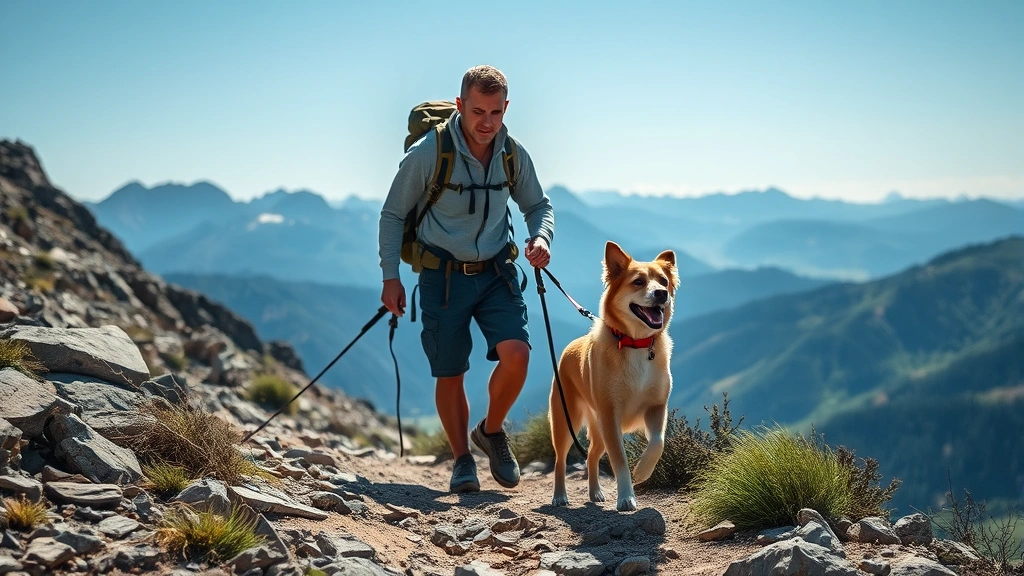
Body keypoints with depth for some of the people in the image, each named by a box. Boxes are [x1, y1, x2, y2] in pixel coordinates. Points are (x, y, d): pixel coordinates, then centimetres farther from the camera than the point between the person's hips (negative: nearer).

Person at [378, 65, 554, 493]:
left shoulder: (513, 155, -2)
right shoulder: (428, 153, -13)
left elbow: (538, 205, 15)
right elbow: (393, 215, -2)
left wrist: (541, 237, -7)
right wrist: (391, 276, -6)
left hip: (496, 272, 2)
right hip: (443, 275, -2)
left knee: (516, 354, -17)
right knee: (450, 374, 3)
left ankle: (491, 431, 10)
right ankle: (462, 461, 23)